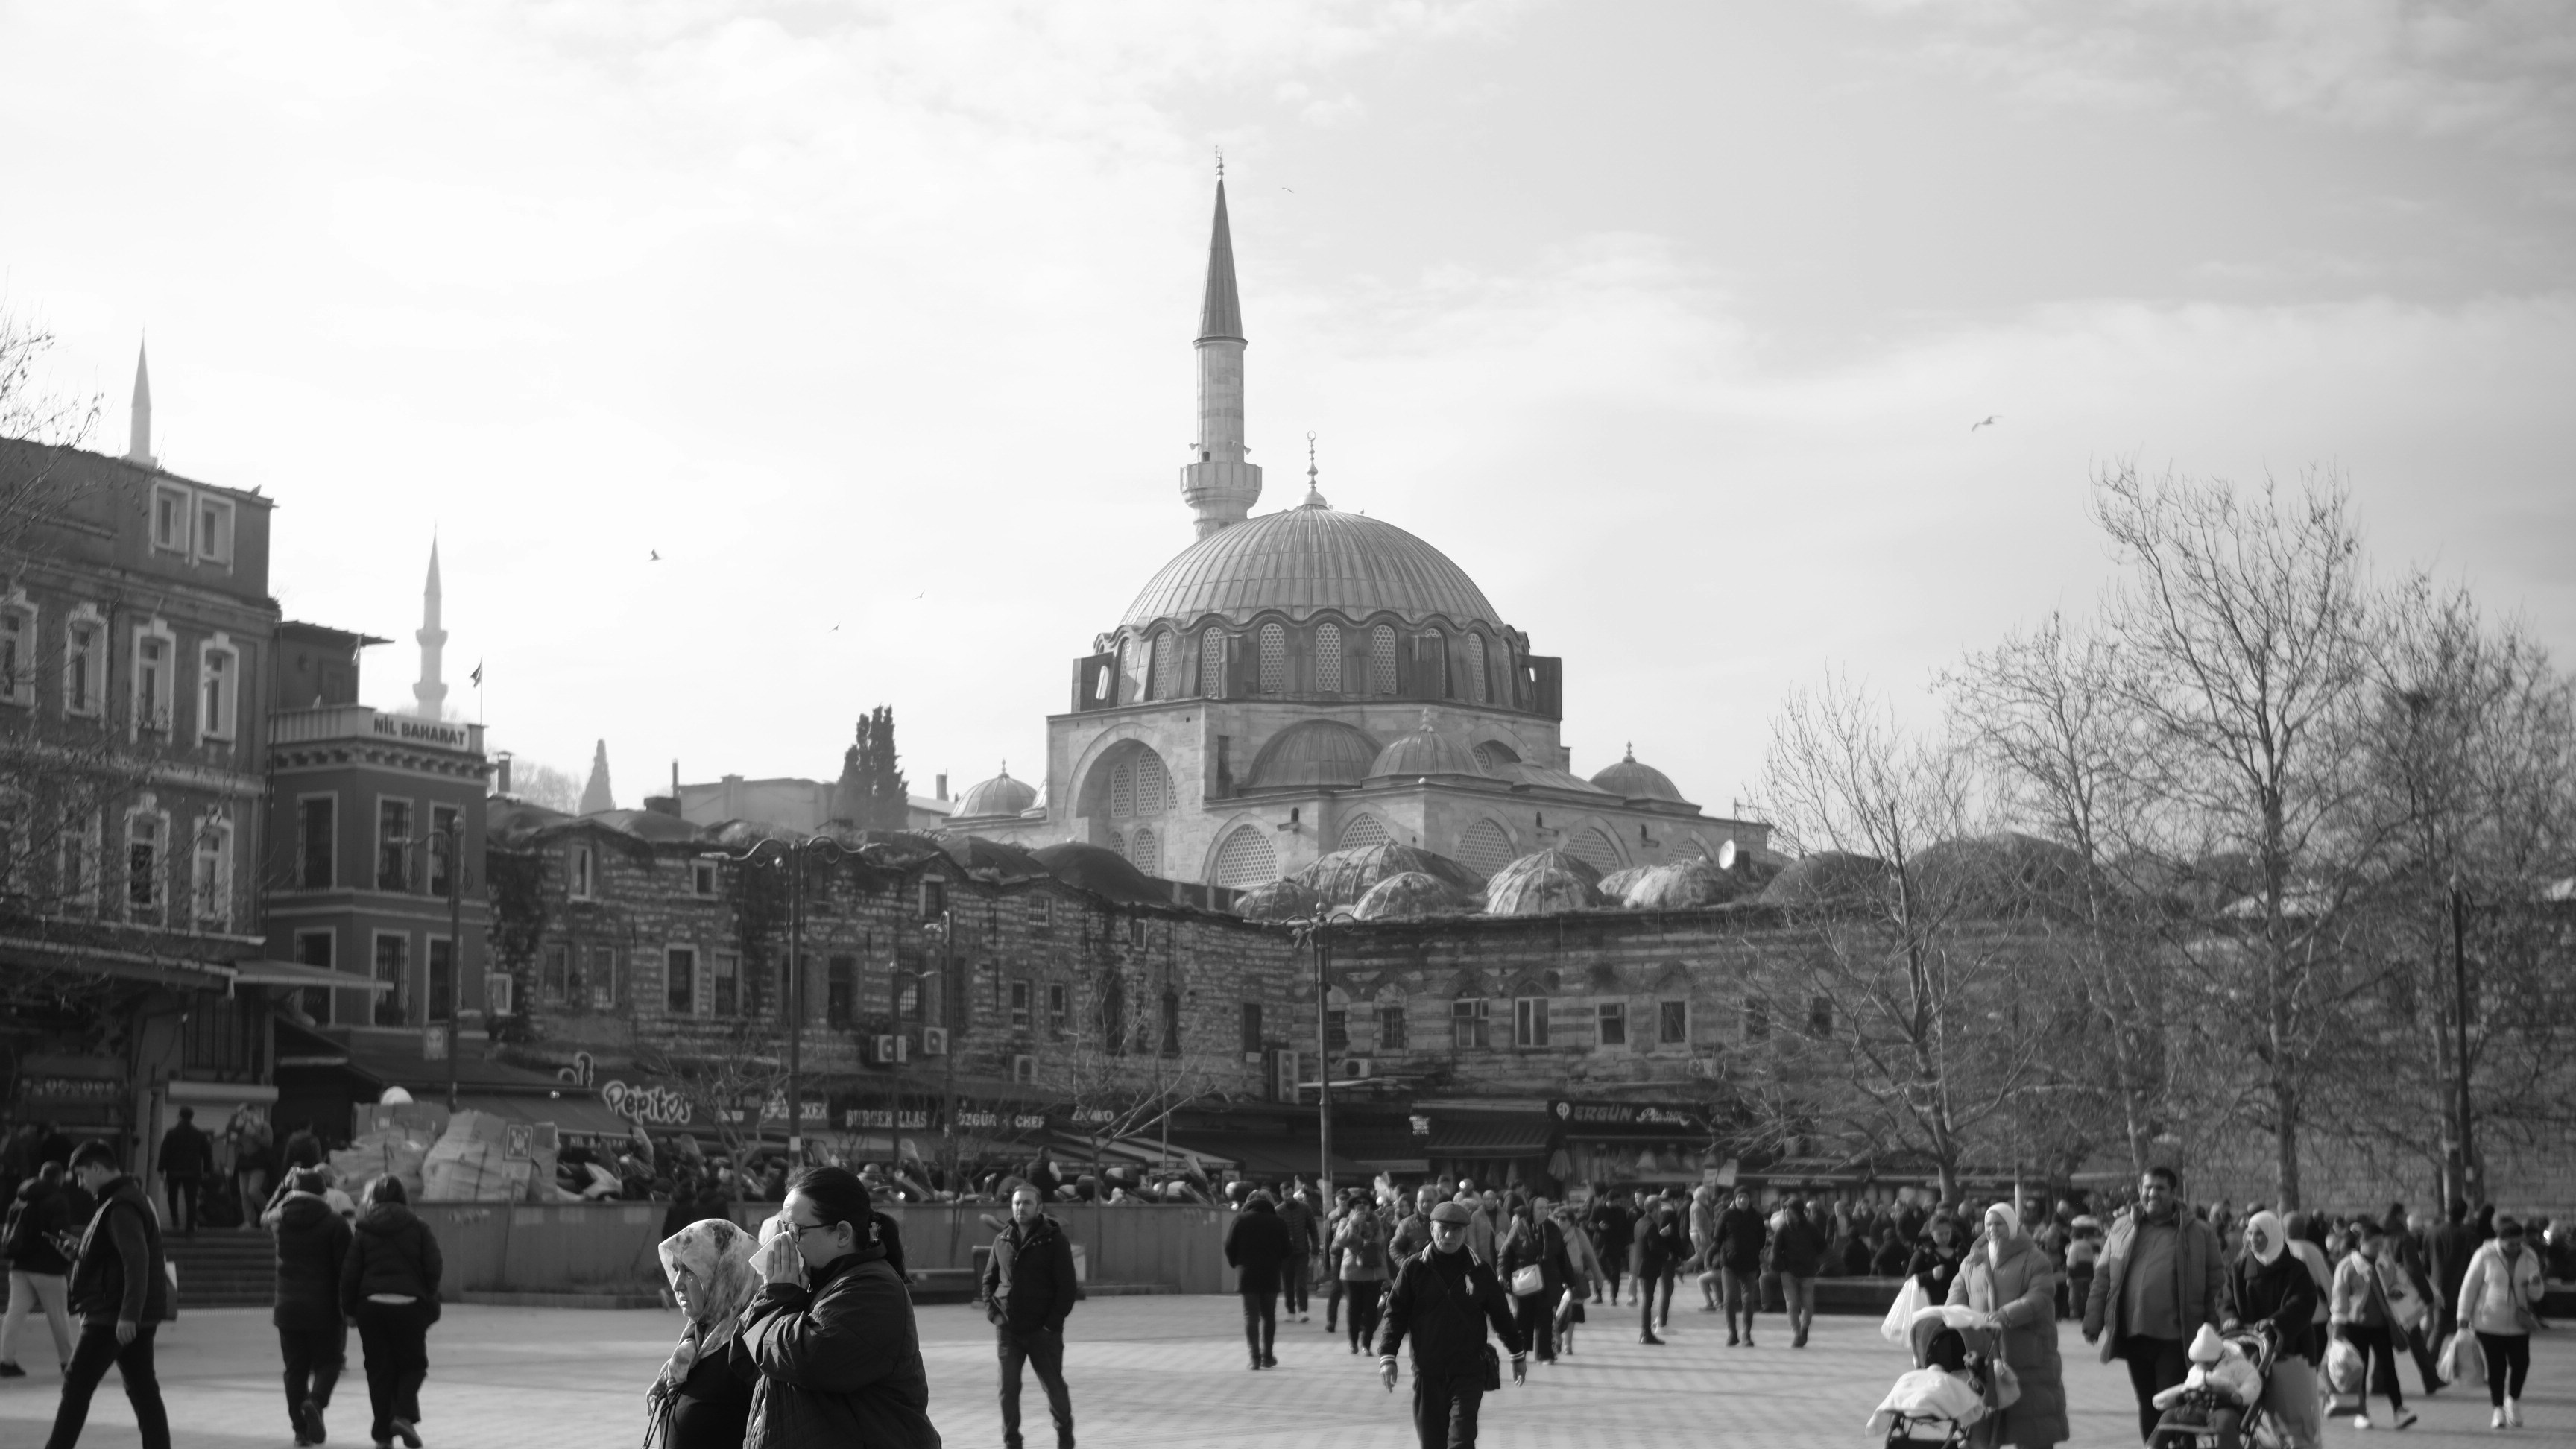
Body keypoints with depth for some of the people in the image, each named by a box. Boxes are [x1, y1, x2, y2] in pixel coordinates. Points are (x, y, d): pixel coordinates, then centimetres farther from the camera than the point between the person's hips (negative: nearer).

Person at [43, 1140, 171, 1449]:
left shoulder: (120, 1207, -17)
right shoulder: (134, 1197, 15)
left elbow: (137, 1261, -25)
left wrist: (127, 1315, -27)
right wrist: (79, 1250, 17)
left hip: (112, 1315, -10)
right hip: (136, 1316, 10)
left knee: (77, 1385, -2)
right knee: (143, 1389, 8)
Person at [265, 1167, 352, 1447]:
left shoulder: (281, 1219, 2)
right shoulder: (334, 1223, -8)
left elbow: (265, 1216, 29)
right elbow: (345, 1267, -10)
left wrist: (288, 1188, 31)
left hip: (288, 1306, 3)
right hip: (323, 1308, -3)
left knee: (295, 1367, 10)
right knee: (328, 1361, 9)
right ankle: (316, 1401, -19)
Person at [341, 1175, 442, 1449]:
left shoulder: (364, 1232, 4)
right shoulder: (418, 1229, 1)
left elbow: (349, 1272, 1)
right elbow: (435, 1267, -3)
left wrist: (350, 1309, 10)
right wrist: (427, 1296, 12)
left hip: (371, 1305, 1)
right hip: (409, 1305, -1)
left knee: (379, 1368, 8)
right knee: (413, 1363, 12)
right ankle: (404, 1414, -11)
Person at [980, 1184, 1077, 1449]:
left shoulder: (1055, 1240, -6)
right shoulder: (1002, 1240, 7)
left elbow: (1066, 1287, -7)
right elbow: (989, 1279, 16)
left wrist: (1052, 1323, -13)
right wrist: (992, 1312, 1)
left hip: (1042, 1330, -3)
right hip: (1007, 1328, 3)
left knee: (1053, 1386, 6)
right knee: (1008, 1388, 0)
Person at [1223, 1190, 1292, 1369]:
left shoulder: (1241, 1219, -1)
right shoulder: (1278, 1223, 1)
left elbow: (1229, 1246, -2)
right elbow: (1286, 1251, 1)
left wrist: (1236, 1264, 13)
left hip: (1247, 1274, -1)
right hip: (1270, 1275, 1)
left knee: (1251, 1315, 0)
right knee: (1268, 1316, 13)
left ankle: (1254, 1356, -10)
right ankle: (1266, 1356, 15)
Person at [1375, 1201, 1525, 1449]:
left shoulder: (1479, 1271, 2)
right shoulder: (1414, 1268, 0)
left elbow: (1500, 1313, 11)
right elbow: (1395, 1314, 1)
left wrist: (1517, 1355, 18)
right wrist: (1387, 1356, -9)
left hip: (1468, 1371, -1)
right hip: (1427, 1370, 1)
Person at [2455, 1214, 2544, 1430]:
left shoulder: (2530, 1257, 1)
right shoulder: (2485, 1255, -9)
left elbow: (2536, 1296, 6)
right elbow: (2470, 1285, -2)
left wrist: (2534, 1285, -17)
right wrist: (2464, 1315, -2)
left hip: (2518, 1323, 2)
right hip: (2489, 1322, -2)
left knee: (2521, 1362, -7)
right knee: (2495, 1366, -1)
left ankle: (2513, 1400, 19)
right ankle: (2498, 1409, 12)